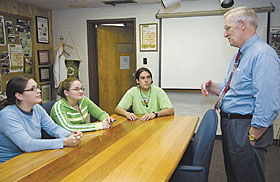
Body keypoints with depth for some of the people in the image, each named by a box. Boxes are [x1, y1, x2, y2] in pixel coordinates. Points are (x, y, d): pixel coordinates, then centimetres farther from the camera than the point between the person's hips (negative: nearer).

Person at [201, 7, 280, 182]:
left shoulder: (263, 55, -20)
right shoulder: (240, 55, 12)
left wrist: (251, 138, -20)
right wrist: (212, 87, 1)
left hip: (246, 128, -10)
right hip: (230, 125, 10)